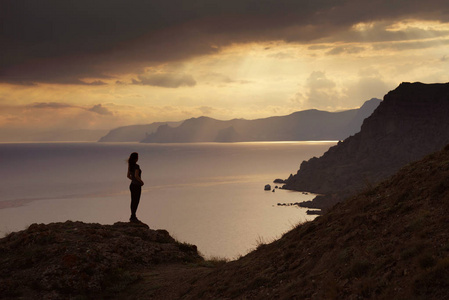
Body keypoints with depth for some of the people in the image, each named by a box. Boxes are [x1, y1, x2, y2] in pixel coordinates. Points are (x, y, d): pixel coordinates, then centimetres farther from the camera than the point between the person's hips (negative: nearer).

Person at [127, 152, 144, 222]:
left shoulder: (130, 166, 7)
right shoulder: (136, 166, -18)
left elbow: (128, 176, 13)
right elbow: (136, 176, -27)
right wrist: (141, 181, -12)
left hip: (132, 185, 8)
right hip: (137, 186, -8)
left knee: (133, 201, 14)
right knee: (136, 201, -2)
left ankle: (133, 216, 21)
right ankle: (133, 217, -1)